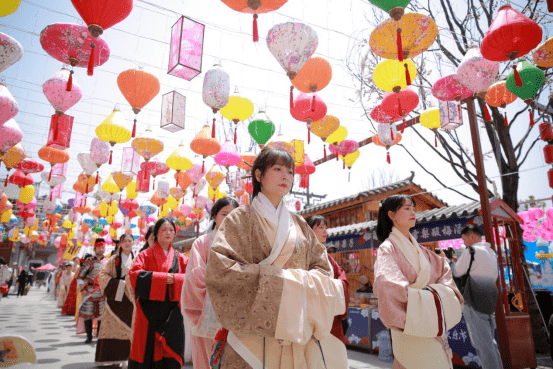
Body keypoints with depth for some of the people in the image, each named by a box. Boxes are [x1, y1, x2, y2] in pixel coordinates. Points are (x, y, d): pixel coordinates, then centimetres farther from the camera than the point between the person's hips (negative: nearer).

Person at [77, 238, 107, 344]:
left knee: (102, 315, 3)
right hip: (89, 291, -1)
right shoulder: (89, 262, 1)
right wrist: (82, 289, -8)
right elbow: (80, 276, 1)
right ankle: (89, 336, 14)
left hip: (103, 292, 2)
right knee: (87, 313, 2)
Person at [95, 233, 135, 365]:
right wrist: (119, 284, -11)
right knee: (113, 325, -3)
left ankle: (122, 356, 10)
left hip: (131, 298, 1)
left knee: (129, 326, -1)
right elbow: (103, 275, 0)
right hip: (116, 297, -1)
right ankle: (111, 356, 6)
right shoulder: (114, 259, 5)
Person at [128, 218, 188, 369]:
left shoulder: (180, 258, 13)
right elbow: (134, 274, -10)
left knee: (170, 356, -2)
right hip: (149, 313, -1)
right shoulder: (146, 255, 7)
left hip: (172, 313, 2)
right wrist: (162, 278, -15)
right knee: (147, 350, 2)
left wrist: (174, 279, -16)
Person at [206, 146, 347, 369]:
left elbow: (323, 268, 11)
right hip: (253, 331, -3)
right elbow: (219, 269, -11)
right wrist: (282, 278, -14)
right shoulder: (240, 219, 2)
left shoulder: (299, 225, 14)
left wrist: (303, 281, -12)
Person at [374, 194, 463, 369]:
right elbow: (388, 284, -25)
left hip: (433, 327, 7)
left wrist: (441, 292, -8)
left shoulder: (420, 250, 13)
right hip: (411, 328, -7)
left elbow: (443, 269, 12)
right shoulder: (388, 248, -11)